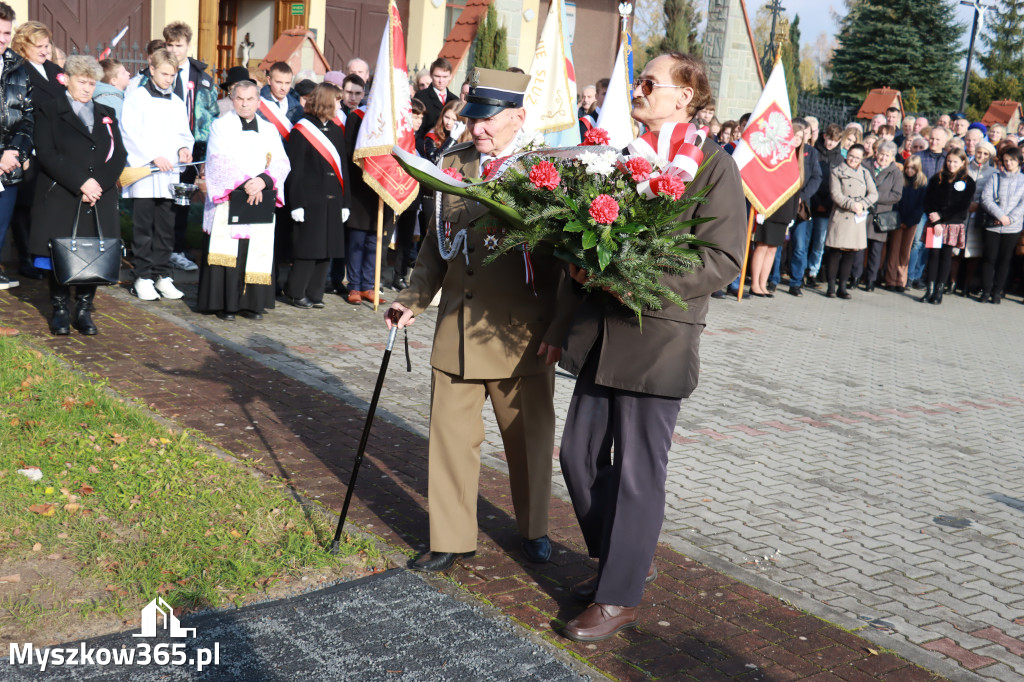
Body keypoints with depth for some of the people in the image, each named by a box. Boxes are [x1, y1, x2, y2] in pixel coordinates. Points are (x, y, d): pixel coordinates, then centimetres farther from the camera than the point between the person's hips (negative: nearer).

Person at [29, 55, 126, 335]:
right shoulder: (49, 111, 5)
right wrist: (81, 182, -16)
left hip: (100, 201, 3)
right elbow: (46, 153, -7)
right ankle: (60, 310, 14)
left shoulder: (106, 114, 18)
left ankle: (84, 310, 12)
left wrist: (99, 183, -9)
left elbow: (119, 155, 7)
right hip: (60, 199, -3)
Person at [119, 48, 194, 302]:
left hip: (169, 174, 5)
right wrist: (153, 157, -15)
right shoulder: (137, 97, 1)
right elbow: (130, 133, -7)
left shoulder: (177, 102, 17)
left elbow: (184, 133, 19)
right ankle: (143, 276, 4)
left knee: (166, 226, 6)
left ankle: (162, 275, 14)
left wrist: (183, 148, -4)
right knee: (143, 226, -2)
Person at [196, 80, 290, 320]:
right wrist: (245, 183, -18)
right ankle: (224, 303, -1)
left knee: (257, 252, 1)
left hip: (261, 202, 3)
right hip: (228, 201, -3)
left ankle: (251, 303, 8)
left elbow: (282, 163, 3)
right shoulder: (221, 125, 6)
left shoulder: (270, 130, 15)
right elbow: (221, 160, -8)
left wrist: (263, 180, -16)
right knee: (228, 252, -6)